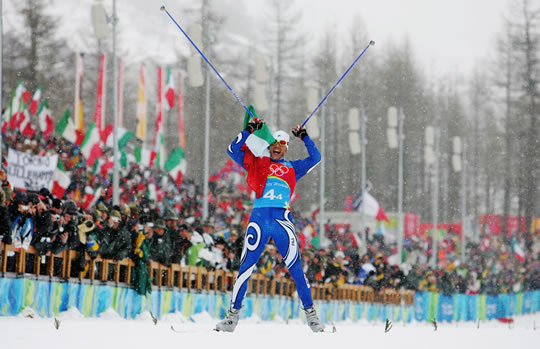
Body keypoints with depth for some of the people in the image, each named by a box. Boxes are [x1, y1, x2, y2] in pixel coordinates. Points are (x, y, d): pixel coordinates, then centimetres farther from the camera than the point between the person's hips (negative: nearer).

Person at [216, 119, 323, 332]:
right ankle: (233, 313, 3)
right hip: (259, 218, 0)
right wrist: (249, 131, 7)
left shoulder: (292, 169, 21)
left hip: (282, 219, 0)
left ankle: (310, 313, 4)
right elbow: (233, 150, 12)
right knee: (246, 267, -3)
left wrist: (304, 137, 15)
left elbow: (315, 158, 19)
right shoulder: (256, 163, 18)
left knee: (295, 267, -3)